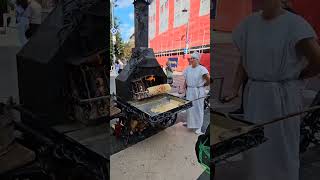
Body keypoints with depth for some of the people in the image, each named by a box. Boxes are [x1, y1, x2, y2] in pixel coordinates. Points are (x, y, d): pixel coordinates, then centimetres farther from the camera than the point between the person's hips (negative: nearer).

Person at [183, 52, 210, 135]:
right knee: (189, 108, 14)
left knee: (198, 108, 2)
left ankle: (198, 127, 12)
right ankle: (190, 123, 32)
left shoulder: (202, 69, -14)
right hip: (189, 91, 6)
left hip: (198, 92, -6)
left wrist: (203, 86, -5)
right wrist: (185, 88, 7)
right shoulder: (188, 69, 6)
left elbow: (209, 80, -17)